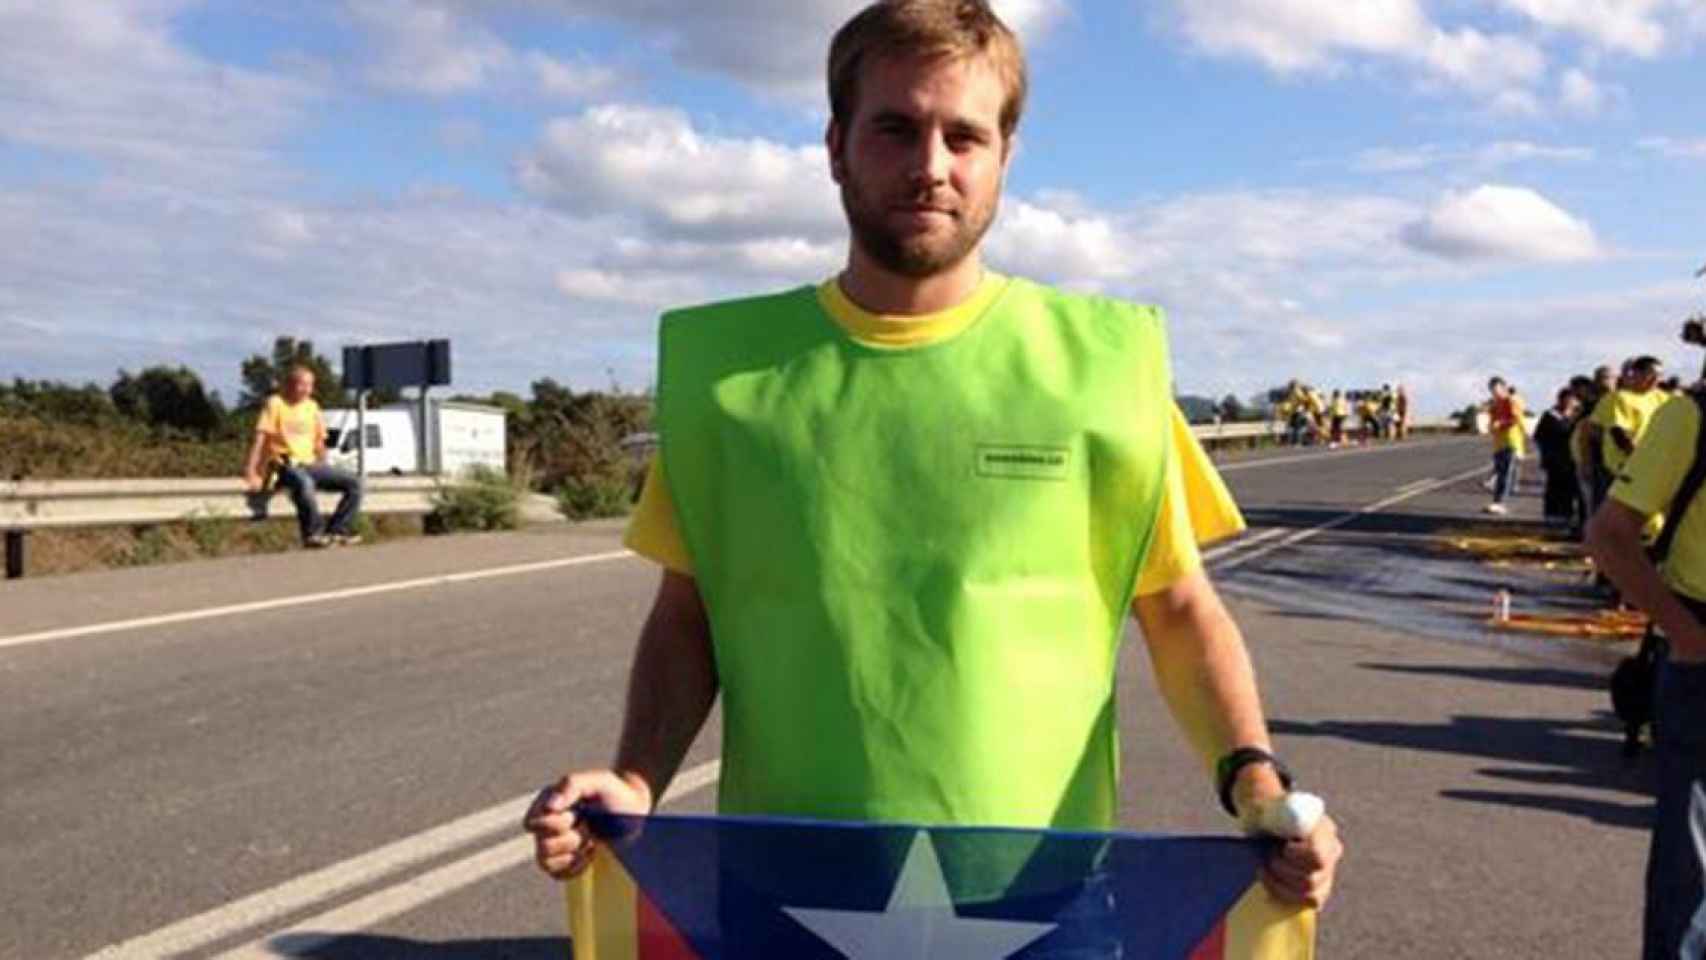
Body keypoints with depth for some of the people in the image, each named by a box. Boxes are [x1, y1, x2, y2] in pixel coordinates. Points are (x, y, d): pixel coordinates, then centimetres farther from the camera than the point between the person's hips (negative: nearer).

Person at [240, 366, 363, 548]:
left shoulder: (312, 407, 13)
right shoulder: (276, 403, -3)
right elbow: (260, 439, -10)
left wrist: (324, 472, 18)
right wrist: (251, 473, -18)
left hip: (310, 464, 6)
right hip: (286, 465, -6)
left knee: (354, 482, -11)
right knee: (304, 483, -40)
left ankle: (336, 531, -11)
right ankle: (313, 533, -26)